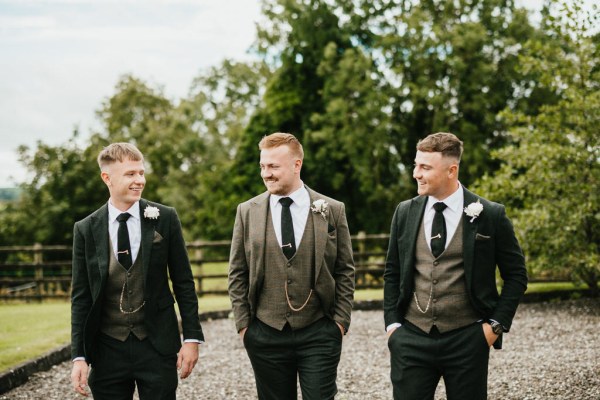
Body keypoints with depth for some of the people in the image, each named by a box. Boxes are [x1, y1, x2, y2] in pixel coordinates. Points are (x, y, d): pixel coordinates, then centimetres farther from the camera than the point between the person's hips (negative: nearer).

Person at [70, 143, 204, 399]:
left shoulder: (165, 219, -1)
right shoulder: (86, 230, 0)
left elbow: (183, 282, 2)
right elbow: (81, 296, 2)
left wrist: (192, 338, -2)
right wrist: (79, 357, -2)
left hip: (157, 346, -1)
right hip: (107, 349, 1)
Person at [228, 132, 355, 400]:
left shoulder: (332, 210, 1)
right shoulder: (247, 212, 3)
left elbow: (345, 271, 4)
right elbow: (237, 274, 6)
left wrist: (341, 320, -1)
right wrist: (243, 323, 1)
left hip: (319, 334, -1)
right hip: (265, 334, 1)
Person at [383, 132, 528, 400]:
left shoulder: (490, 215, -4)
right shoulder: (405, 212, 6)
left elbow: (516, 275, 3)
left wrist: (497, 324, -4)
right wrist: (392, 323, 5)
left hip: (467, 339, -2)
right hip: (411, 338, 2)